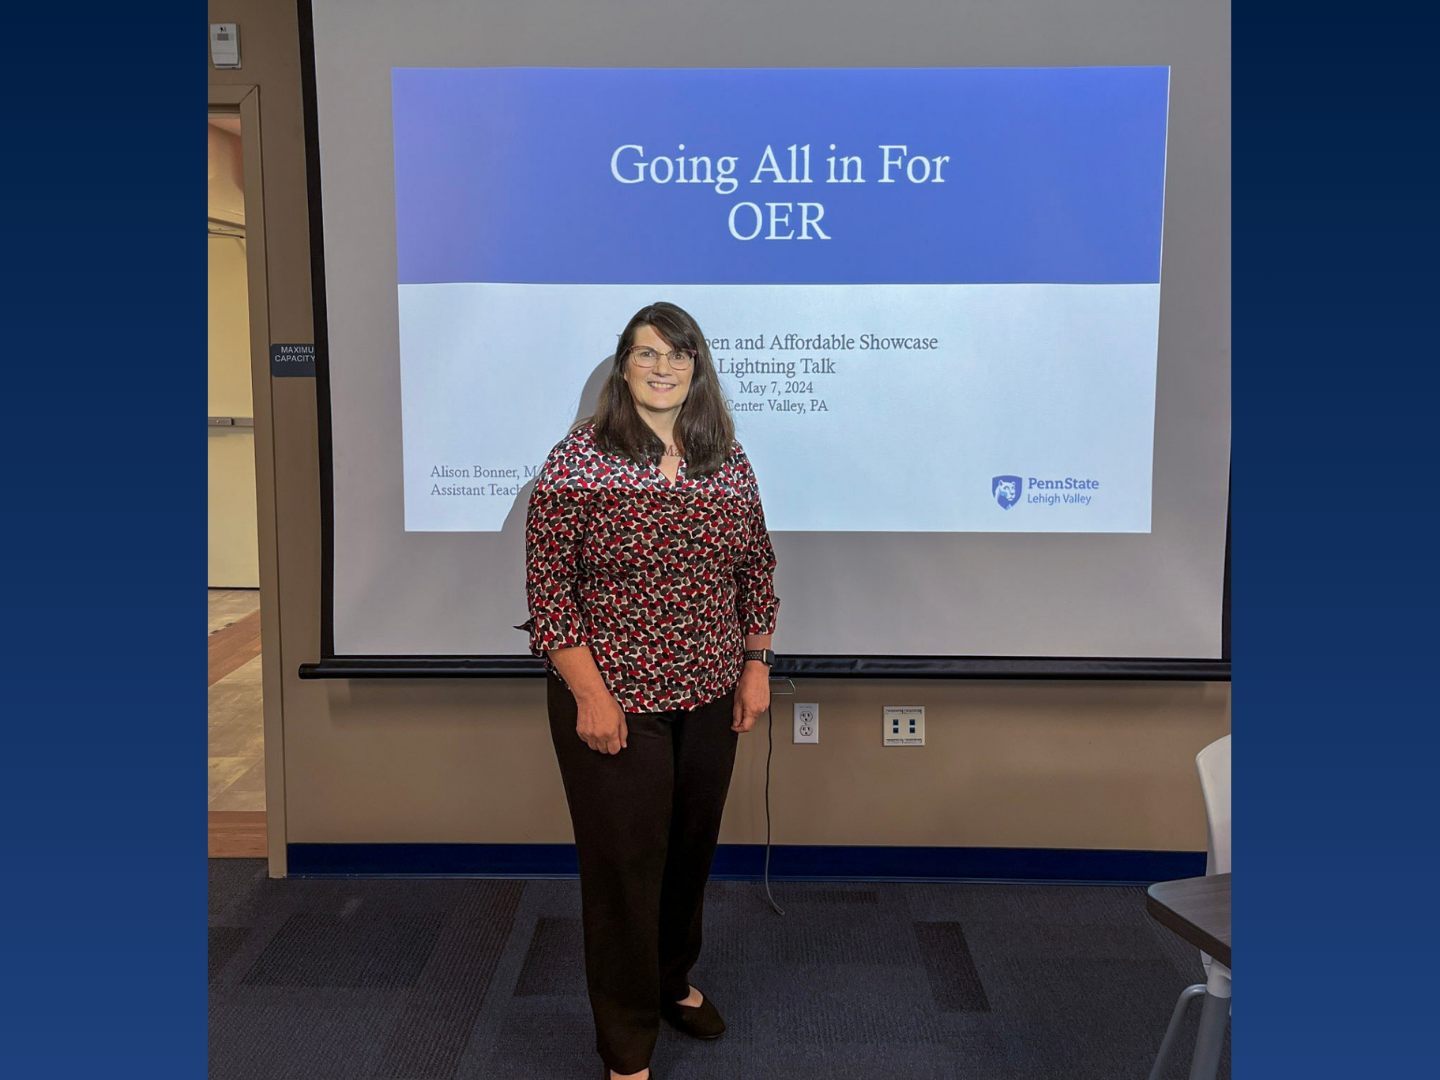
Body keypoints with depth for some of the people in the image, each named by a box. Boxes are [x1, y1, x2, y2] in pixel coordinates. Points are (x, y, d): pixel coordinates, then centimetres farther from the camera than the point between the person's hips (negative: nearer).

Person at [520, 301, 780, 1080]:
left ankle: (674, 980, 49)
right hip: (614, 701, -4)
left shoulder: (728, 459, 4)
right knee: (624, 866, 7)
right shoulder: (580, 458, -11)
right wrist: (588, 692, -16)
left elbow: (757, 567, 11)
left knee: (691, 850, 20)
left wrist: (756, 664, 5)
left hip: (710, 700, 5)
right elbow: (547, 584, -13)